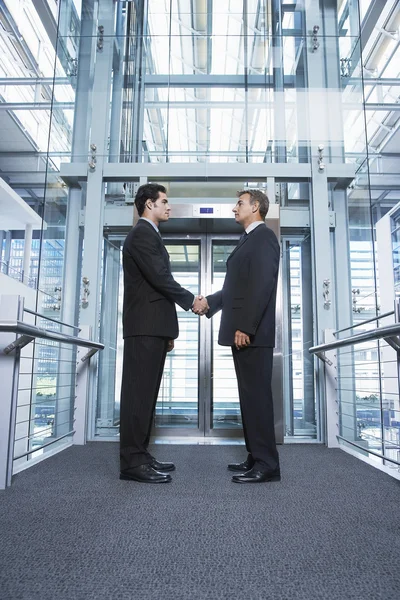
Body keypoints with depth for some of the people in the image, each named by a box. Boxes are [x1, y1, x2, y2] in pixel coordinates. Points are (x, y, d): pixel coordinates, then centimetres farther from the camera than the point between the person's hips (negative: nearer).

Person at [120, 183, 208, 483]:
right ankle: (132, 462, -2)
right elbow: (160, 277, -18)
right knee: (139, 392, -8)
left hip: (152, 326, 10)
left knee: (146, 392, 10)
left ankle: (139, 455, 17)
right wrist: (191, 300, -6)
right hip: (145, 326, -10)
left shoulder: (149, 234, 24)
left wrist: (167, 331, 19)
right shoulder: (143, 233, -7)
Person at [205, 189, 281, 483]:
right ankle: (257, 457, 21)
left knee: (257, 396, -6)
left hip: (252, 333, -10)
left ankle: (267, 464, 4)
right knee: (250, 396, 12)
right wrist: (209, 301, 13)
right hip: (242, 331, 10)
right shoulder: (250, 239, 22)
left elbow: (262, 285, -19)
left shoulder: (263, 236, -8)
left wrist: (246, 327, -22)